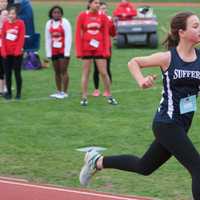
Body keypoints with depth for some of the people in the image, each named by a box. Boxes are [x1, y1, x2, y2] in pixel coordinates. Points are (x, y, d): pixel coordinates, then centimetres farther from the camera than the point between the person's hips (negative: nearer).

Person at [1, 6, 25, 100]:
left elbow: (21, 38, -7)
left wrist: (18, 50, -13)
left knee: (17, 73, 0)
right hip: (7, 53, 3)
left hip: (17, 53, -3)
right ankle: (8, 93, 12)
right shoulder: (5, 24, 5)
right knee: (7, 73, 5)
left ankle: (18, 93, 7)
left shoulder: (20, 23, -3)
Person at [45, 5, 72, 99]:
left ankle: (64, 92, -2)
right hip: (54, 51, 5)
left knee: (63, 71, -5)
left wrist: (67, 52, -13)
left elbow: (68, 38, -10)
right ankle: (58, 91, 15)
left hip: (63, 51, -5)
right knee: (57, 71, 9)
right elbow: (47, 39, 8)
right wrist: (48, 53, 4)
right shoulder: (49, 23, 6)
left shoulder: (65, 22, -8)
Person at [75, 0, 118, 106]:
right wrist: (79, 51, -5)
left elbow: (106, 34, 4)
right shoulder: (82, 16, -2)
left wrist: (106, 50, -2)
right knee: (86, 72, 5)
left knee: (103, 72, 2)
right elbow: (78, 34, 0)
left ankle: (109, 96, 12)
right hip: (86, 49, -1)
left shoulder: (103, 16, 2)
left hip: (99, 48, 1)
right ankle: (84, 97, 10)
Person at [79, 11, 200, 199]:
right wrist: (141, 81, -15)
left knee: (144, 167, 21)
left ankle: (97, 161, 37)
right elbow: (133, 62, 1)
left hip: (182, 125, 6)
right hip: (167, 125, -6)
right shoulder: (168, 58, -12)